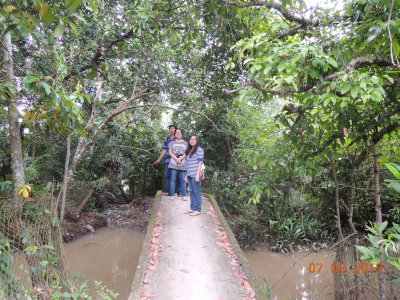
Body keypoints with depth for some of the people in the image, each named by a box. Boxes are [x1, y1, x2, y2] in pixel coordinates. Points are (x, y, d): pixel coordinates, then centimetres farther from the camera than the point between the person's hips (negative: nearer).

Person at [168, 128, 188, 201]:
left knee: (182, 180, 0)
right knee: (172, 179, 0)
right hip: (173, 164, 0)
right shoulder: (172, 142, 12)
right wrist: (176, 159, -13)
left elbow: (186, 153, 4)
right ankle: (172, 195, 5)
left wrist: (181, 158, -13)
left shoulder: (185, 143, 13)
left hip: (183, 164, 0)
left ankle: (183, 195, 5)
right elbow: (170, 152, 2)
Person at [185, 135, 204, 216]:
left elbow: (200, 162, -10)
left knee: (196, 192, -5)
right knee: (191, 192, 10)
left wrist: (198, 174, -16)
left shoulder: (199, 149, -3)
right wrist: (187, 175, 17)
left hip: (195, 175, -7)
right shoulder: (189, 150, 19)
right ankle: (192, 208, 17)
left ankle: (198, 210, 0)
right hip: (190, 175, 7)